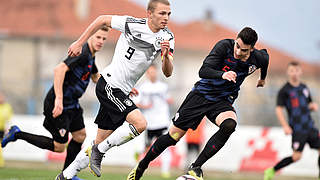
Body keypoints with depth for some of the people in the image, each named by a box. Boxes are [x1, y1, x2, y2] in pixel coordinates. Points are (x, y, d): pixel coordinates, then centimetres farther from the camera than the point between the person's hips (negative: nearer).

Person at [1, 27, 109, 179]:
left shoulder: (90, 56, 11)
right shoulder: (82, 53, -21)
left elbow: (96, 77, 29)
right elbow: (60, 69, -34)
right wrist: (59, 99, -38)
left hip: (71, 104, 10)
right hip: (59, 104, -10)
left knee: (80, 136, 15)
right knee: (58, 147, -3)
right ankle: (17, 134, 7)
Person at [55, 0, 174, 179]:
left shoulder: (167, 37, 2)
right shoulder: (132, 24, -13)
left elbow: (168, 72, -3)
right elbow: (103, 19, 2)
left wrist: (166, 56, -23)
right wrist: (80, 42, 5)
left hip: (121, 93, 7)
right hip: (109, 85, -7)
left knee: (101, 143, 11)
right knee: (140, 123, -24)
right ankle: (99, 152, -8)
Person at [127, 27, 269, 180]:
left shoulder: (258, 58, -11)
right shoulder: (224, 46, -21)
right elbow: (203, 71, -29)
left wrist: (262, 78, 33)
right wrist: (222, 74, -49)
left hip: (223, 102, 2)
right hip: (201, 94, -2)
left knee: (229, 125, -32)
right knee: (173, 135, 0)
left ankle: (195, 167, -23)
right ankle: (141, 166, 24)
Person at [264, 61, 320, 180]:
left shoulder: (304, 88, 14)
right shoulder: (284, 90, -5)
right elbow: (279, 109, -9)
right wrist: (285, 126, -18)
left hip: (310, 126, 6)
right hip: (297, 129, -6)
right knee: (296, 156, -11)